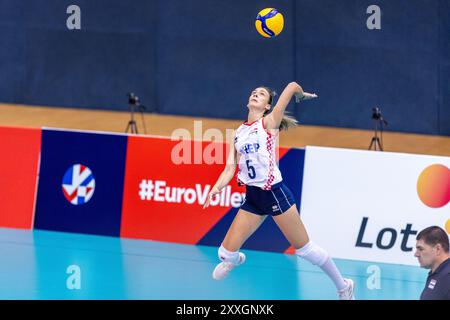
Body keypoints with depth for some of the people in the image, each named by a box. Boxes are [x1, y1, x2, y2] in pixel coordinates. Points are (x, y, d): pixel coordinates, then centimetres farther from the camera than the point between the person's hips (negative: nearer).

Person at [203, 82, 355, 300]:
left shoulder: (268, 123, -5)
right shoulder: (238, 133, 11)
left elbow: (292, 86, -11)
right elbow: (230, 168, 8)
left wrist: (299, 92, 11)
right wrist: (217, 188, -9)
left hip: (275, 193, -5)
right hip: (252, 198, 5)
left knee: (304, 248, 1)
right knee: (226, 252, 1)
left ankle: (343, 286, 19)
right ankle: (234, 259, 40)